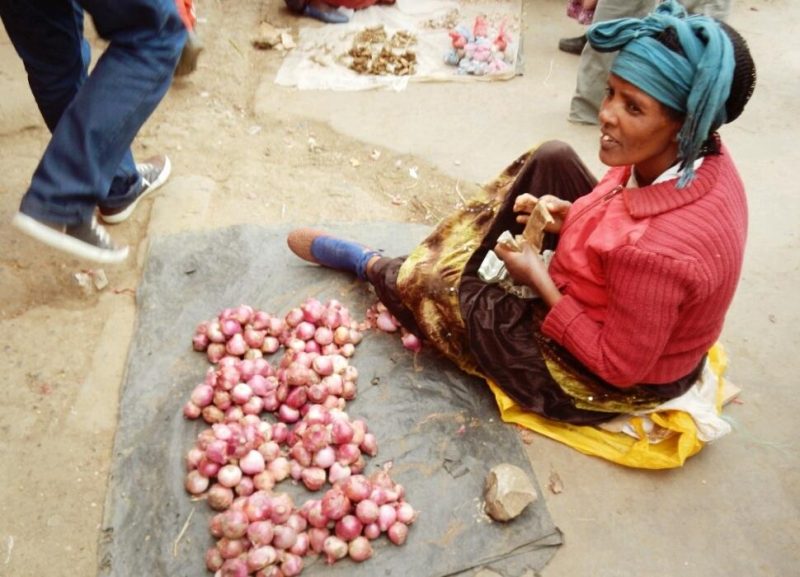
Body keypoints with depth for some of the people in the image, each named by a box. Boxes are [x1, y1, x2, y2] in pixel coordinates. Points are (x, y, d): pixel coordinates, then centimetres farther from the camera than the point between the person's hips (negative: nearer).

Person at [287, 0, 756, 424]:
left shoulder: (653, 250, -40)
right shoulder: (701, 155, -16)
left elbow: (619, 366, -26)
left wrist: (539, 280, -20)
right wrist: (574, 216, -10)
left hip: (606, 383, -7)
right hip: (619, 313, 8)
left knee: (427, 284, -4)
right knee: (550, 159, 3)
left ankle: (367, 263, 32)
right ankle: (444, 258, 16)